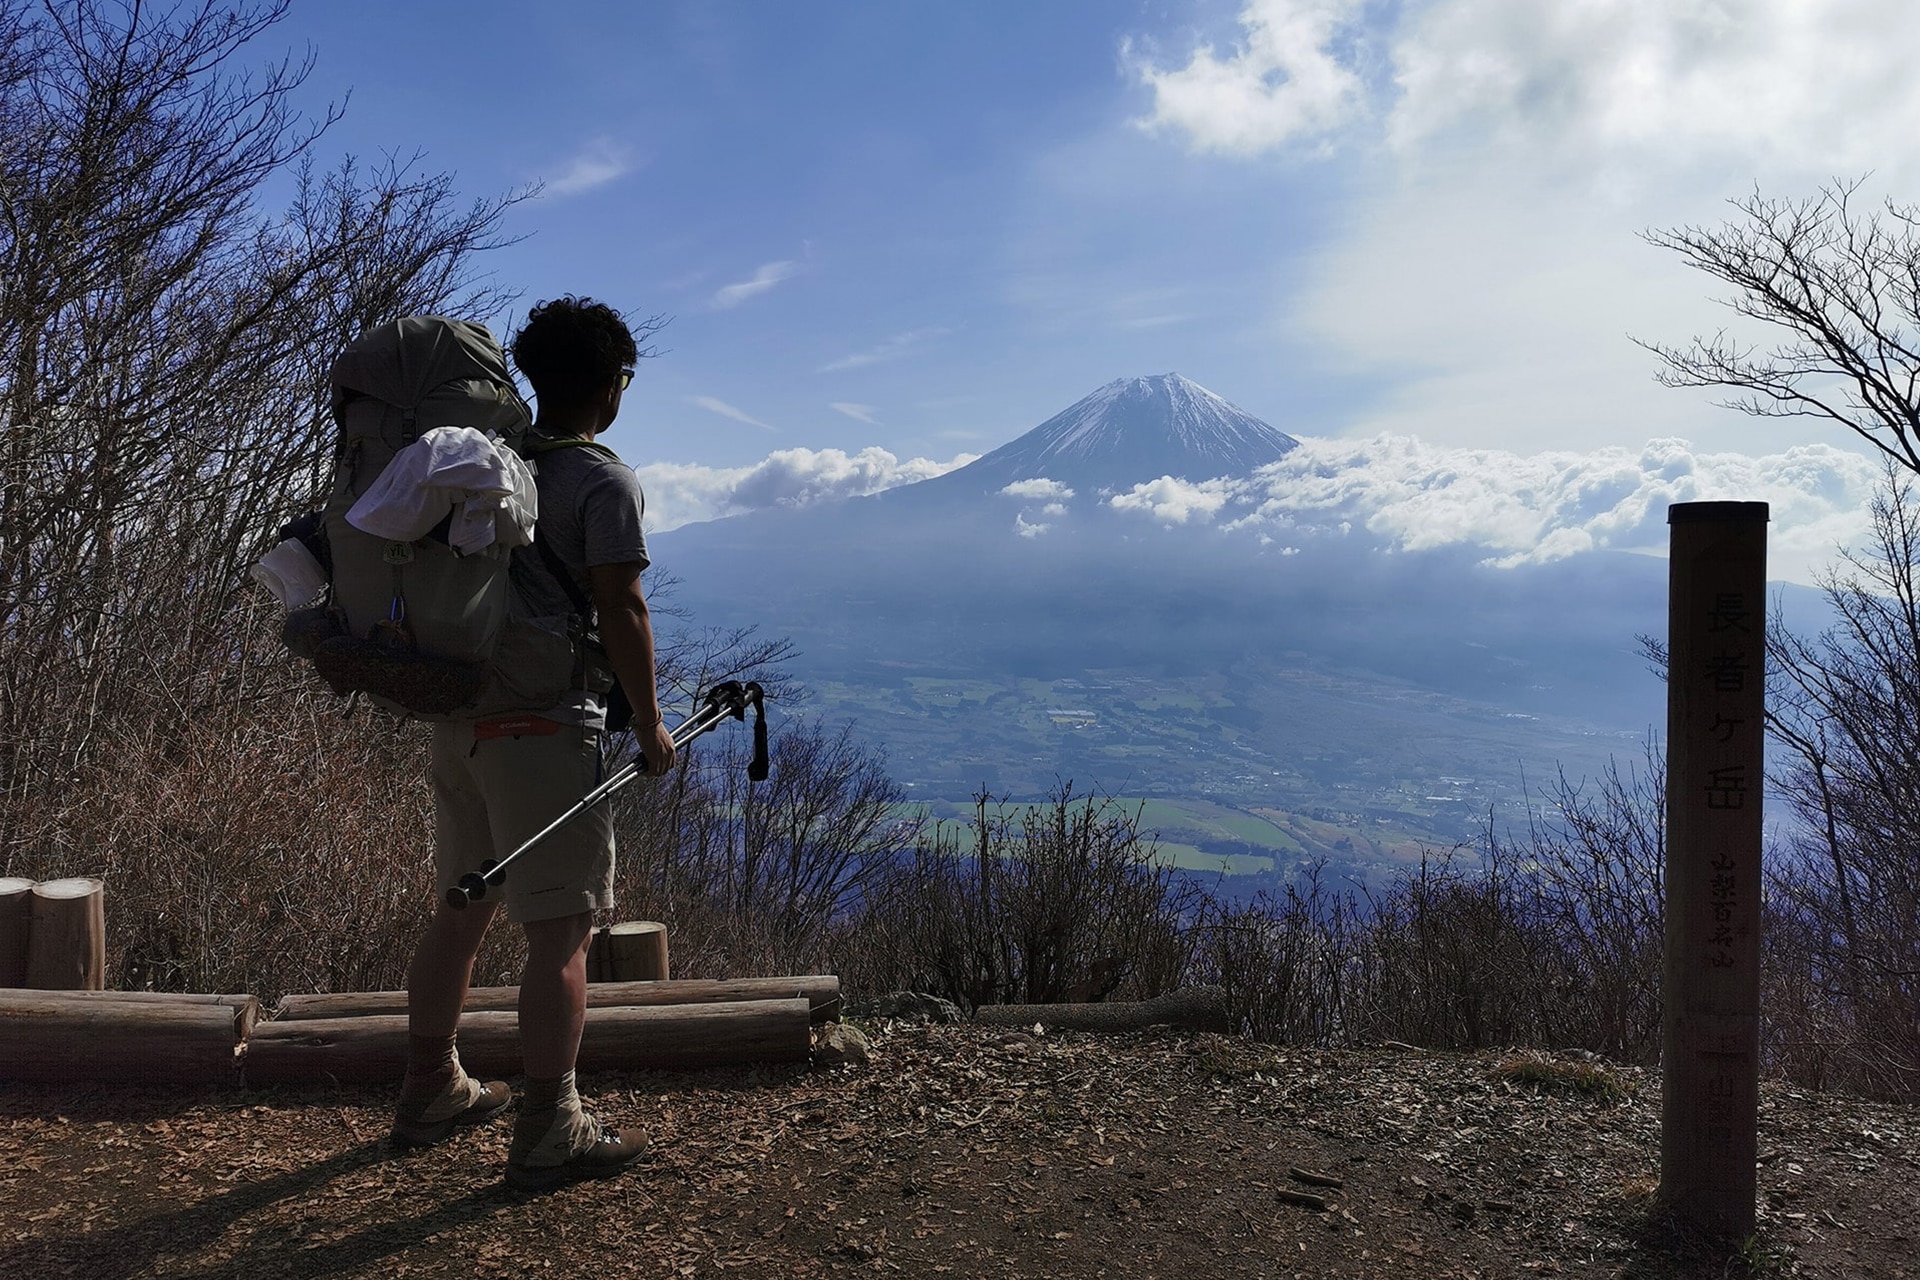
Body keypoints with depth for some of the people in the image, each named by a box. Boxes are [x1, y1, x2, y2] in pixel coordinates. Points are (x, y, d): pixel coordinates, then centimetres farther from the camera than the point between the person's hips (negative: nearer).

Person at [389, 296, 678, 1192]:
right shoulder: (604, 481, -10)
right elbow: (619, 609, -14)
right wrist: (649, 724, -6)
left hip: (457, 717, 8)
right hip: (547, 729, -7)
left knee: (460, 910, 18)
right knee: (561, 929, -1)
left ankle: (431, 1092, 30)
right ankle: (548, 1135, 5)